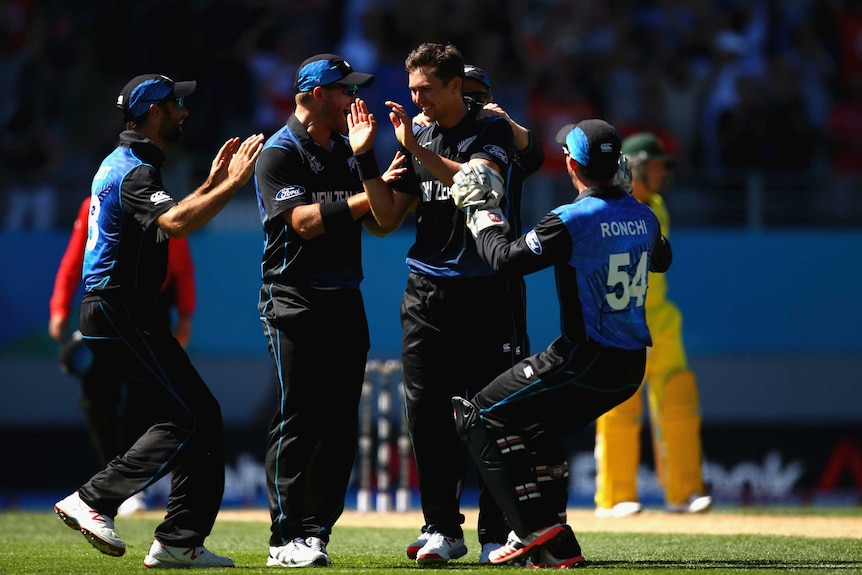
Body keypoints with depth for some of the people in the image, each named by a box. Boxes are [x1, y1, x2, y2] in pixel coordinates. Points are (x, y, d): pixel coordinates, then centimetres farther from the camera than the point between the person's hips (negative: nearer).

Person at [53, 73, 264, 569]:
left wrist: (211, 184, 23)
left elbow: (170, 219, 31)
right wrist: (233, 184, -28)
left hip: (123, 313, 11)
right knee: (188, 417, -15)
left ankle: (179, 543, 4)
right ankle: (94, 500, -15)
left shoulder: (121, 164, 19)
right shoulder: (134, 171, -14)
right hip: (119, 311, -11)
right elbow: (176, 224, -33)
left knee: (201, 416, 6)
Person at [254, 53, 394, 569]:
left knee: (340, 424, 4)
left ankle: (316, 532, 8)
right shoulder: (279, 153, -6)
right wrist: (368, 196, -19)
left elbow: (379, 225, 12)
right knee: (297, 423, -8)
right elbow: (304, 221, -18)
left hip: (345, 303, 7)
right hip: (295, 303, -7)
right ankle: (287, 539, -6)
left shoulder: (346, 153, 16)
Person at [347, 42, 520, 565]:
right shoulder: (418, 136, 12)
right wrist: (366, 157, -1)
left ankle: (496, 533, 0)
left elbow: (478, 182, -22)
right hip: (426, 294, 5)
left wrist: (417, 149, -26)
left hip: (484, 291, -5)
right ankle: (443, 529, 9)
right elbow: (389, 217, 10)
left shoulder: (492, 130, -3)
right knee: (426, 412, 2)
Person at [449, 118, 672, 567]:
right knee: (540, 427, 28)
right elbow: (661, 259, 29)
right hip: (631, 368, 8)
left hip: (584, 361, -8)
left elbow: (506, 259, -15)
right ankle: (554, 546, 21)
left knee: (479, 415, 3)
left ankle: (537, 525, -9)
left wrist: (480, 212, 1)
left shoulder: (573, 220, -16)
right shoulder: (643, 217, 7)